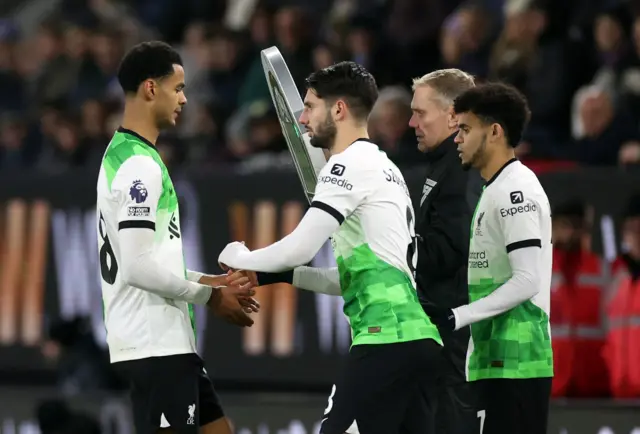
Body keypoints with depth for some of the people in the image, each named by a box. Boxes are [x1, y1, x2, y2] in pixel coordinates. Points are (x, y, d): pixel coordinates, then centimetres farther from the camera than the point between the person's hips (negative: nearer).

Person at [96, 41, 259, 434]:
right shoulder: (140, 166, -17)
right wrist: (210, 296, -11)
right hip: (155, 344, -10)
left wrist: (212, 281, 14)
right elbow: (138, 268, -23)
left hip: (165, 340, 10)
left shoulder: (122, 155, 15)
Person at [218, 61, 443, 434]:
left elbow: (301, 247, -12)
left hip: (388, 337, -10)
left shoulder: (351, 163, -5)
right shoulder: (383, 166, 24)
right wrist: (286, 275, 20)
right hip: (419, 334, 10)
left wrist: (239, 258, 5)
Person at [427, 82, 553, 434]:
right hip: (497, 362, 10)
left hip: (515, 363, -10)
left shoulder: (516, 190, -12)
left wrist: (458, 316, -18)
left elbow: (527, 280, -19)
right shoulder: (496, 189, 19)